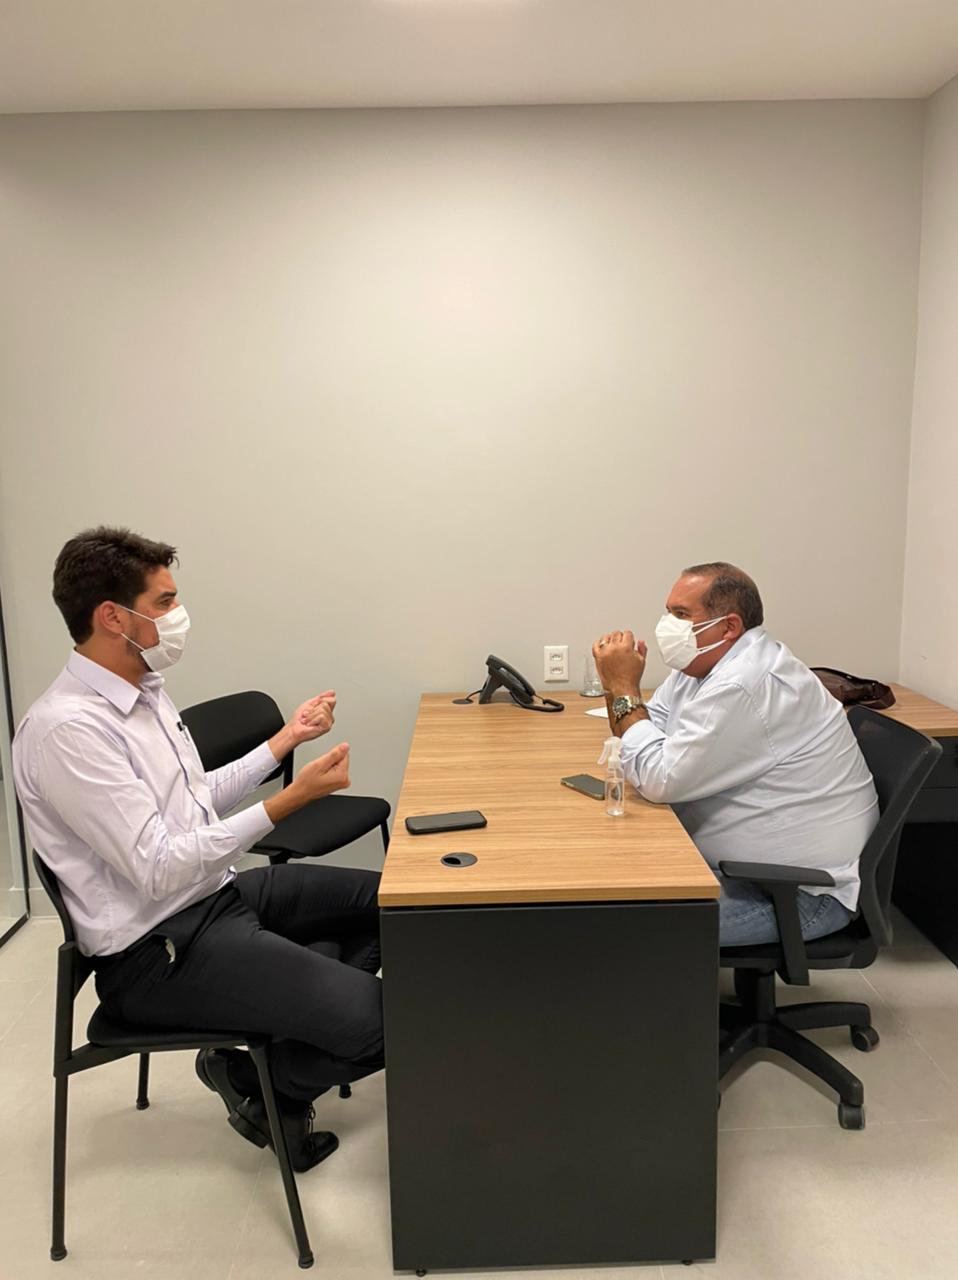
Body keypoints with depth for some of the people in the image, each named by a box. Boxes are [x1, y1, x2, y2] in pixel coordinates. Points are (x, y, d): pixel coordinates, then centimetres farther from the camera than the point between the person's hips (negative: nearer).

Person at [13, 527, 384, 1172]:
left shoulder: (143, 691, 7)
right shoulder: (66, 729, -23)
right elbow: (160, 869, -26)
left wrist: (286, 739, 12)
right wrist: (293, 798, -26)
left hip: (219, 893, 10)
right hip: (158, 950, -9)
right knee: (377, 1015, -20)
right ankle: (265, 1085, 8)